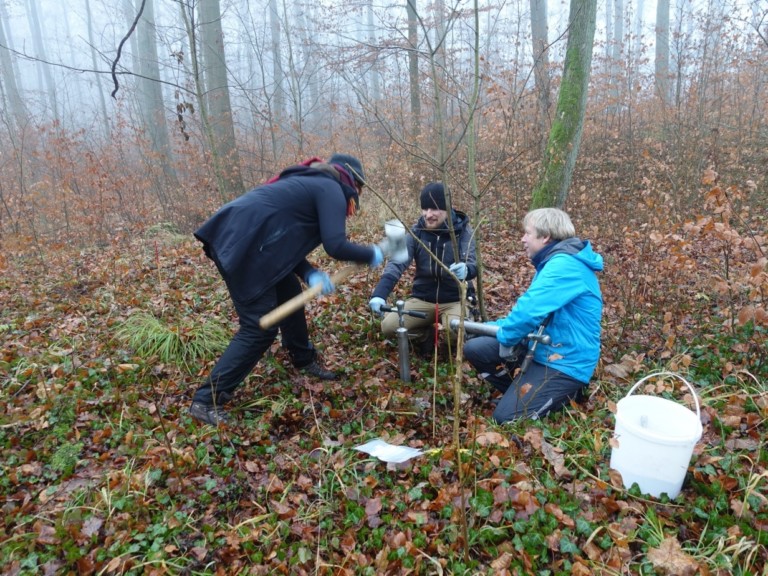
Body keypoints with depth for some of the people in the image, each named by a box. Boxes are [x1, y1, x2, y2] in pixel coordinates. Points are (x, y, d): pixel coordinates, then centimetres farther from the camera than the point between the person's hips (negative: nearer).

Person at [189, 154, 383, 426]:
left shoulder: (313, 184, 25)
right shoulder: (332, 189, -3)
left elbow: (284, 234, 20)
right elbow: (335, 246, -16)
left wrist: (309, 273, 4)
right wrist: (372, 255, 4)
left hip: (240, 239, 10)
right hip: (238, 244, -10)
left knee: (289, 294, 21)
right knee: (260, 327, -5)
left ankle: (304, 360, 40)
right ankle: (206, 400, 3)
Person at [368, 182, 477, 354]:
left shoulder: (462, 230, -11)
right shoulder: (416, 231, -7)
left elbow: (472, 263, -21)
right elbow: (397, 262, -18)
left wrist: (465, 270, -49)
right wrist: (379, 294, -35)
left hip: (455, 299, -2)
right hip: (422, 298, 3)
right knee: (388, 326, -18)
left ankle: (461, 345, 5)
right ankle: (425, 336, 11)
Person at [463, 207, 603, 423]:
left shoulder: (564, 265, -22)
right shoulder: (554, 262, 13)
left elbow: (530, 309, -30)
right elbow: (531, 308, 16)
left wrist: (505, 336, -12)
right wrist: (497, 327, 4)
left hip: (564, 362, -9)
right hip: (541, 345, 10)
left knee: (506, 417, -14)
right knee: (474, 348, -3)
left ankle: (566, 393, 5)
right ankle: (523, 392, 9)